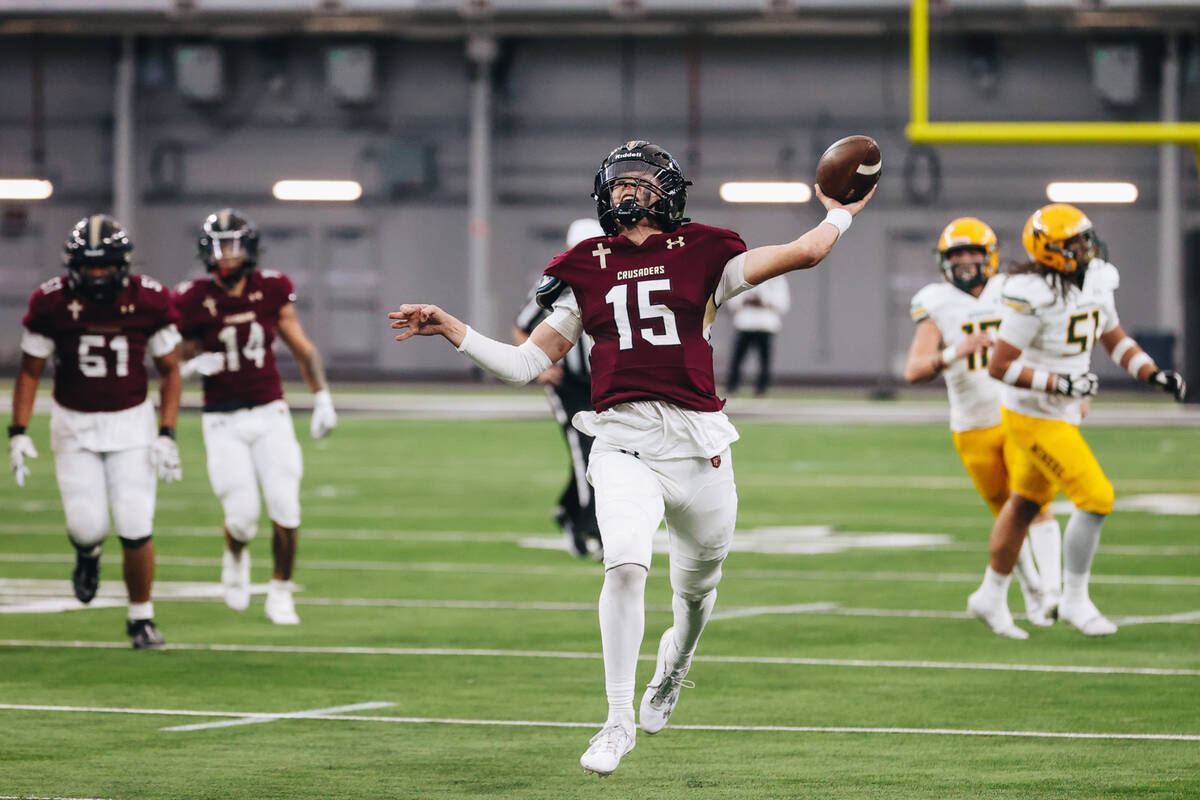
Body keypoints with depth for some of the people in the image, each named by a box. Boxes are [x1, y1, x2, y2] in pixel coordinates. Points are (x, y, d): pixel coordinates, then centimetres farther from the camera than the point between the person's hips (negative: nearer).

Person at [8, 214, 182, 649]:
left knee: (135, 529, -7)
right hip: (74, 425, 0)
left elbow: (169, 371, -2)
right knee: (87, 526, -8)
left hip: (131, 422, 0)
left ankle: (141, 617, 11)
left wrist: (167, 435, -9)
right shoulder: (52, 303, -12)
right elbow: (30, 371, -1)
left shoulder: (148, 300, -12)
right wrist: (18, 432, -7)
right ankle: (88, 553, 30)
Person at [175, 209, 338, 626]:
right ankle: (235, 558, 28)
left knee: (285, 510, -7)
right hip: (223, 421, -2)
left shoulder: (271, 290, -1)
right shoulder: (195, 300, -7)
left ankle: (280, 590, 14)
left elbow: (302, 348, 8)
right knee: (242, 518, -7)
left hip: (270, 415, 2)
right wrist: (196, 364, -18)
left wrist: (322, 397, 2)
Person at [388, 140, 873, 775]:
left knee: (696, 587, 16)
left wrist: (841, 214, 20)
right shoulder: (586, 271, 11)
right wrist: (449, 329, 7)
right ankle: (618, 719, -13)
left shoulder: (700, 256, 6)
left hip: (697, 440, 0)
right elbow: (526, 365, 14)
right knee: (625, 561, -25)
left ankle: (675, 659, 54)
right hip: (622, 441, 0)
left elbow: (804, 253, 3)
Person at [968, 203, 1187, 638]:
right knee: (1096, 499, -11)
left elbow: (1115, 340, 14)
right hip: (1035, 418, -9)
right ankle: (1075, 600, 2)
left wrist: (1155, 374, 0)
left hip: (1062, 414, 9)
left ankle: (991, 596, 35)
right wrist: (1059, 383, -27)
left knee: (1025, 505, 20)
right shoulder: (1034, 297, -24)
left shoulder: (1096, 282, 1)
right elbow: (1000, 365, -22)